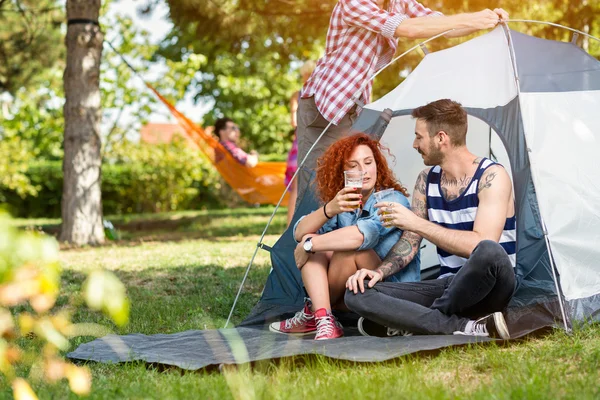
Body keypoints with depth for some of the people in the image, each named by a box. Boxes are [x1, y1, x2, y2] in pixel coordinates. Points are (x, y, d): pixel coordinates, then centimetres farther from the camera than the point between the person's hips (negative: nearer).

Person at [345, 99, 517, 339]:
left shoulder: (491, 176, -12)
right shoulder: (426, 181, 7)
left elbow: (481, 245, -24)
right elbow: (409, 242, 10)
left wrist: (418, 224, -22)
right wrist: (379, 271, -10)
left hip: (485, 289, -5)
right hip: (448, 286, 6)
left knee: (489, 252, -42)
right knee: (357, 294, -15)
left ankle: (414, 324, -23)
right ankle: (465, 327, -28)